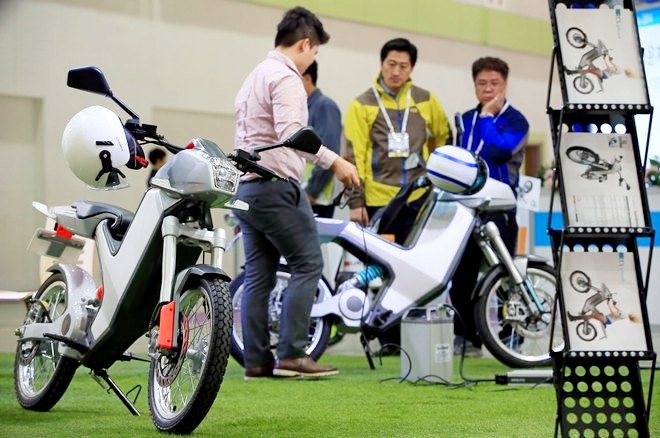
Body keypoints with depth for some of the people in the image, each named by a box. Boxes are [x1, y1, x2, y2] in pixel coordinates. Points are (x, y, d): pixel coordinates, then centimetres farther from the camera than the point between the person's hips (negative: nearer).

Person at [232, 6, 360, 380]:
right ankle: (291, 354, -11)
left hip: (247, 186, 10)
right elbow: (290, 132, -23)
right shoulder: (286, 78, -9)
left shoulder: (254, 77, 22)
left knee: (259, 276, 8)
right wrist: (334, 161, -24)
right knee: (308, 265, -6)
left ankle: (257, 360, 6)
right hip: (277, 186, -10)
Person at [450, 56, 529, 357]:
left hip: (499, 209, -6)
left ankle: (510, 335, 2)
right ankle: (466, 336, 16)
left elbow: (499, 150, -22)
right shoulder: (466, 120, 15)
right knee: (460, 275, 7)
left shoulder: (516, 121, -4)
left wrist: (487, 115, -14)